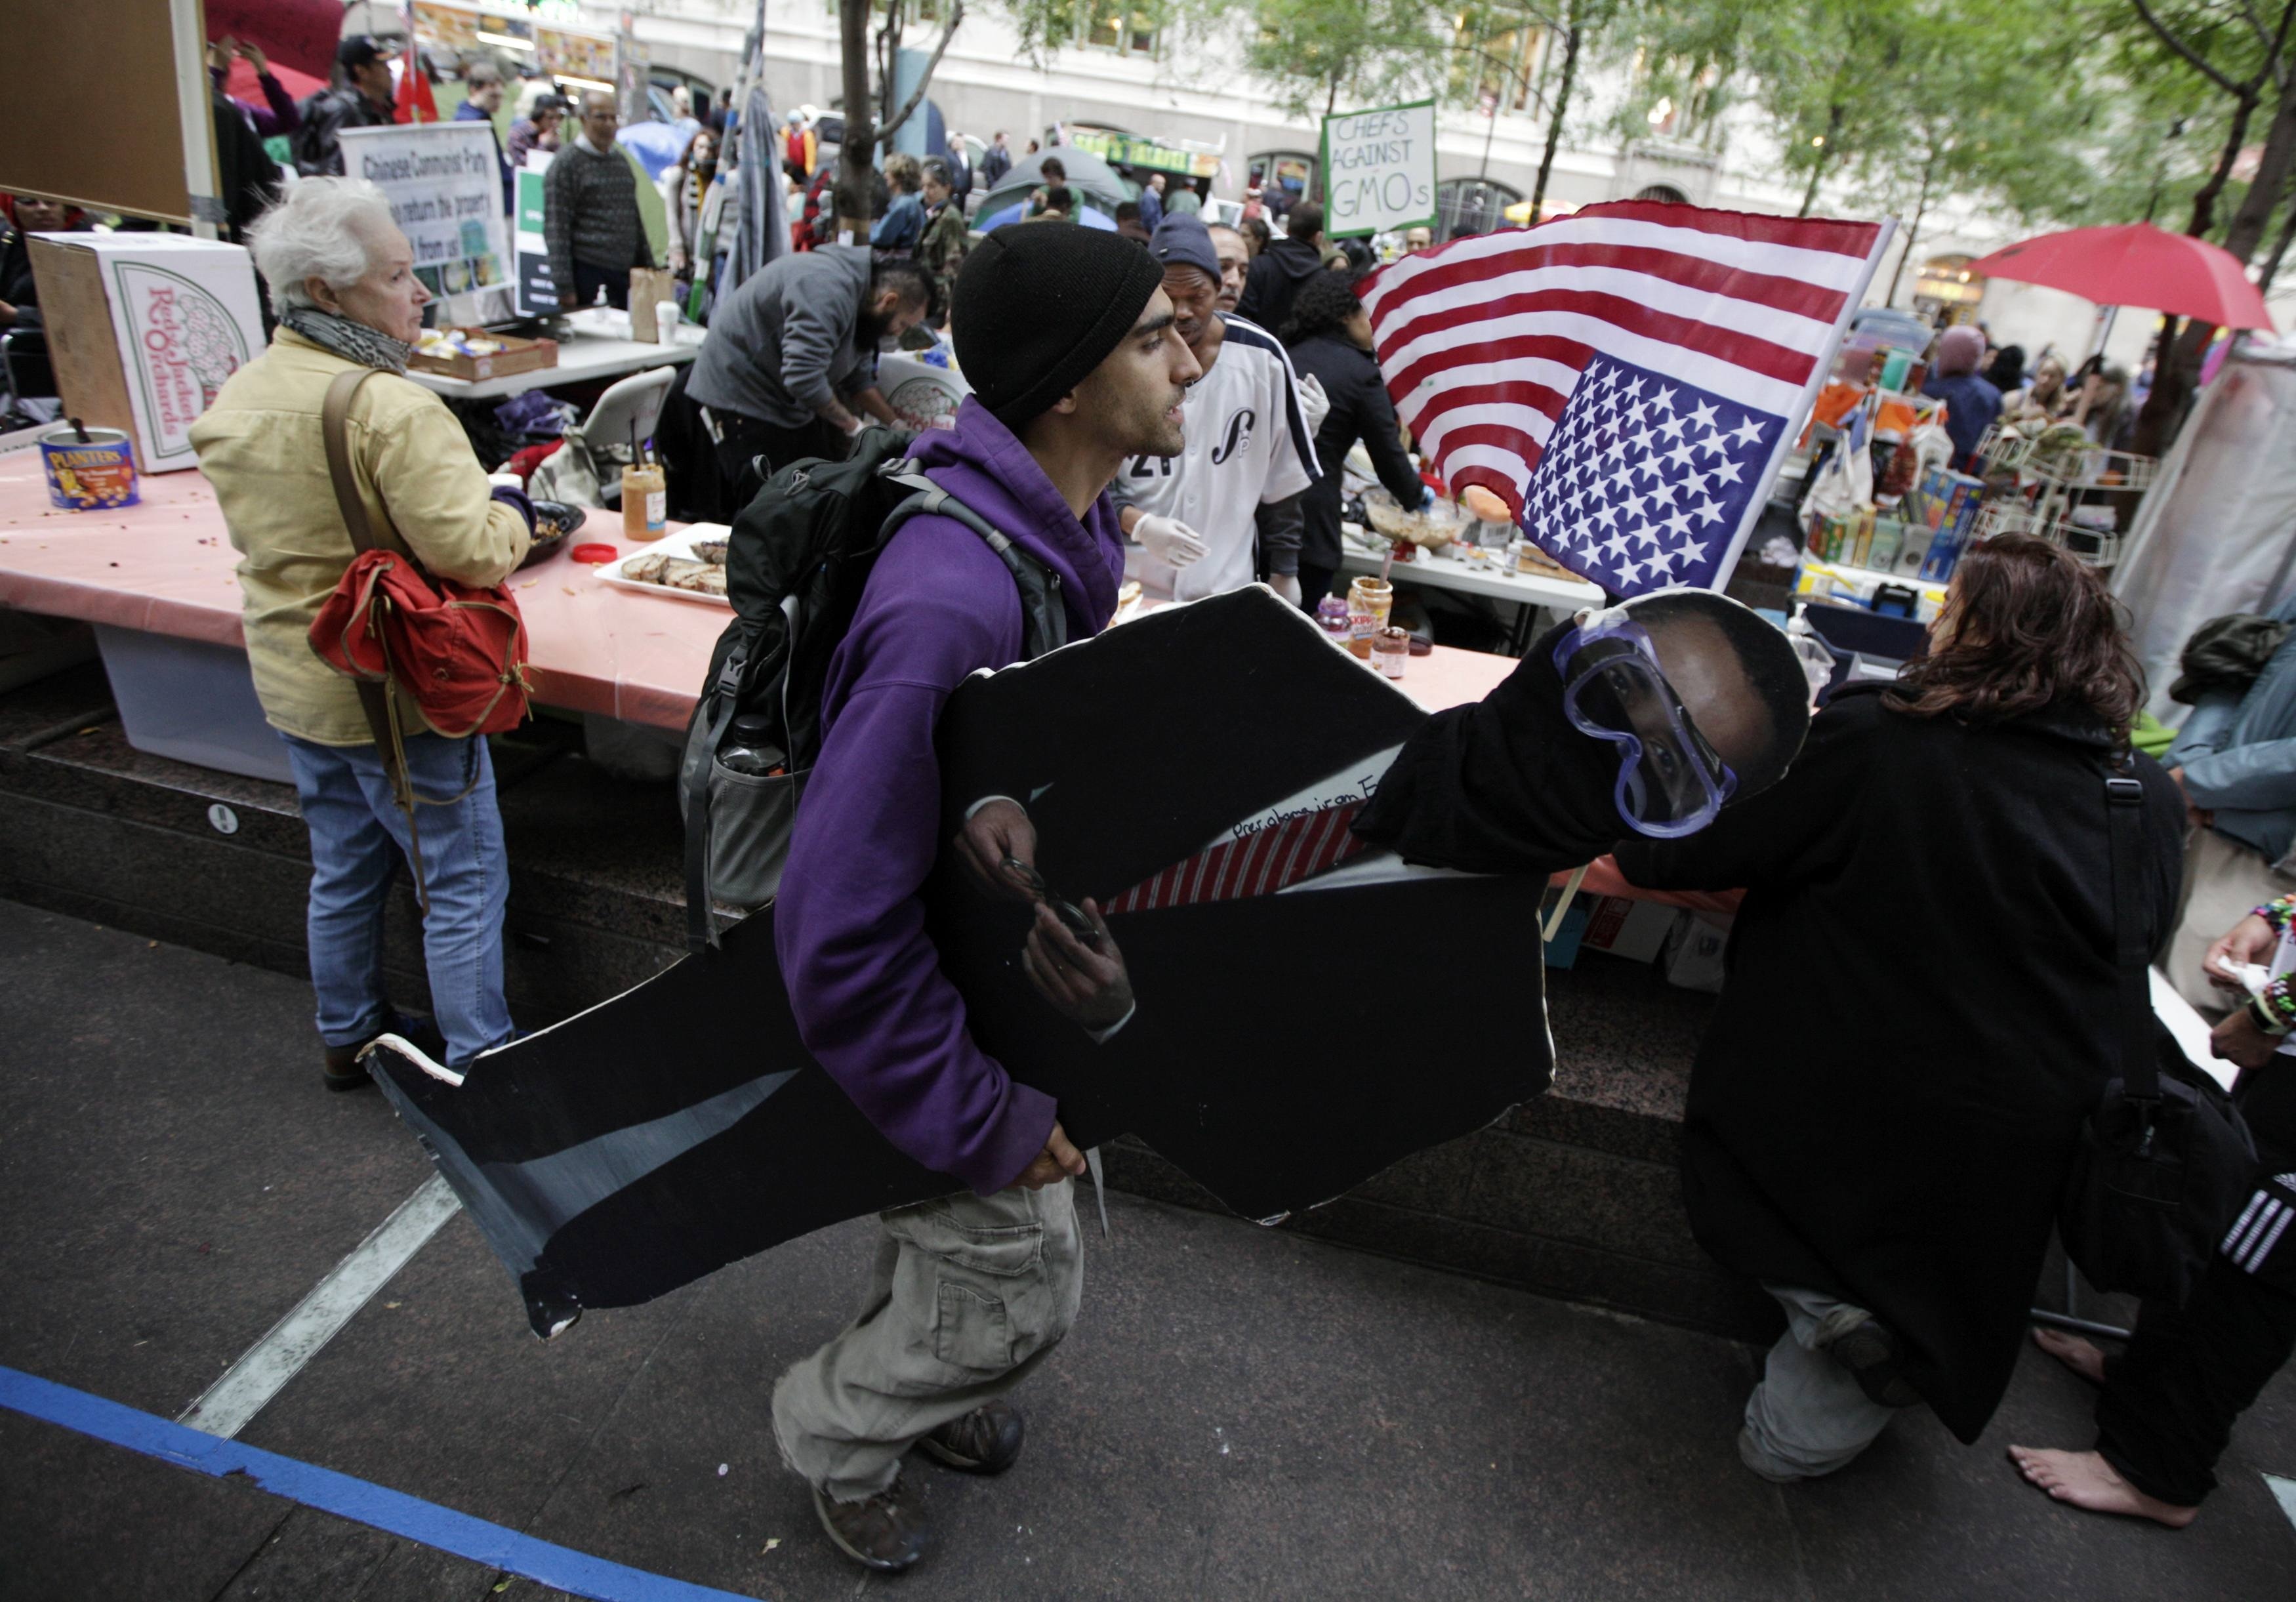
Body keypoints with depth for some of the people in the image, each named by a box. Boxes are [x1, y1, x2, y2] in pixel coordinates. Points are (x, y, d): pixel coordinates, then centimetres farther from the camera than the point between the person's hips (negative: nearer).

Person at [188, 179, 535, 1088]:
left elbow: (270, 535, 15)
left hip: (292, 687, 9)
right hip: (400, 695, -8)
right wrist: (513, 508, -9)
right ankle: (480, 1064, 14)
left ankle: (348, 1038, 38)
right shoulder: (390, 408, -23)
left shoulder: (234, 401, 5)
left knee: (343, 870, 22)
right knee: (463, 883, 5)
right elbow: (473, 552, -27)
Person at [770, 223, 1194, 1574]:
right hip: (935, 1004, -8)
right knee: (1020, 1294, 13)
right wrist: (982, 1121, -24)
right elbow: (841, 936, -33)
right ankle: (837, 1429, 43)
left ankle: (925, 1380, 59)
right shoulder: (948, 604, -38)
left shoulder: (1076, 525, -6)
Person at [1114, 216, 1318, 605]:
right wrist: (1137, 523, -20)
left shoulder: (1262, 357, -4)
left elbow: (1282, 478, 4)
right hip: (1133, 581, -1)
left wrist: (1284, 571, 6)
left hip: (1229, 583, 1)